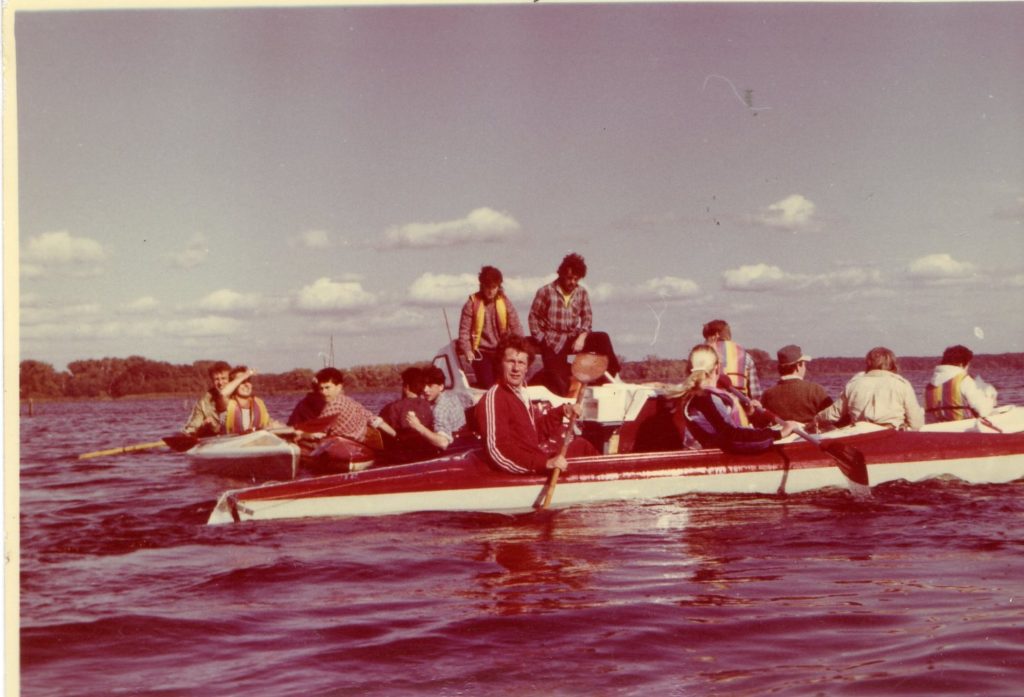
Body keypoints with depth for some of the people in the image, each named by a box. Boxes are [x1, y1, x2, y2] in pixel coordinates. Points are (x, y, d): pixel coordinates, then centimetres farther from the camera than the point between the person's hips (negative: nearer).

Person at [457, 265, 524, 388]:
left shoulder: (505, 302, 5)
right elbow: (464, 330, -5)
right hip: (481, 351, -3)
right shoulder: (472, 303, -3)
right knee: (488, 383, -17)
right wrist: (467, 350, -18)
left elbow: (516, 327, 2)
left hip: (501, 350, 3)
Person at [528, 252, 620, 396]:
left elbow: (587, 317, 7)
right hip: (553, 343, -3)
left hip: (573, 338, 3)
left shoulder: (582, 292, 2)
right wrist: (542, 341, -9)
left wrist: (582, 337, -11)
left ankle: (613, 376, -15)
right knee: (558, 384, -12)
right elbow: (534, 317, -3)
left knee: (602, 339, -19)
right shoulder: (545, 292, -8)